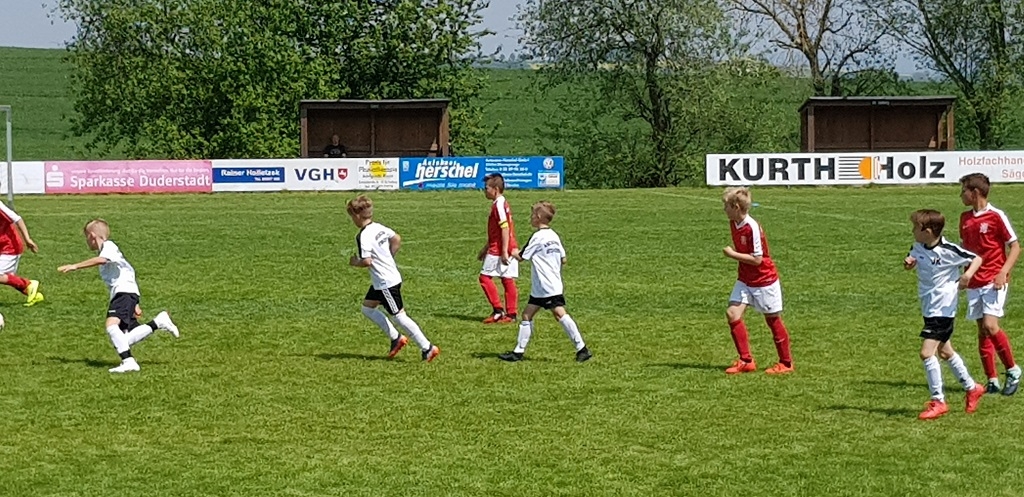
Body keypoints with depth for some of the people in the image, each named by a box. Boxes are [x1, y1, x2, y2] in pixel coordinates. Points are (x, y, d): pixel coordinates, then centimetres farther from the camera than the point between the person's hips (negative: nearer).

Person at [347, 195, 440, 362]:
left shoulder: (363, 236, -21)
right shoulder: (379, 227, 6)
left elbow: (367, 261, -27)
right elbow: (397, 239, 17)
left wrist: (355, 263, -7)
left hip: (386, 283, -10)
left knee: (399, 316, -3)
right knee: (367, 308, 18)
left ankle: (427, 348, -1)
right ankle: (396, 338, 20)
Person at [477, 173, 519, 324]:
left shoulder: (498, 205, -14)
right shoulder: (501, 204, 17)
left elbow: (505, 228, -20)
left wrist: (504, 251, -23)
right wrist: (485, 248, 29)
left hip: (499, 250, -9)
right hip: (511, 249, 9)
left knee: (485, 277, -3)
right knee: (508, 280, 8)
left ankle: (498, 310, -3)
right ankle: (511, 314, 8)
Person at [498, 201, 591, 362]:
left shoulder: (538, 237, -13)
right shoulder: (554, 236, 11)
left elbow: (521, 257, -6)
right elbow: (563, 260, 14)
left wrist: (513, 253, 15)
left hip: (548, 287, -9)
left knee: (560, 314, -13)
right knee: (527, 315, 11)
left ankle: (582, 348, -15)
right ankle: (518, 351, 14)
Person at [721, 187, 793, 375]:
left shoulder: (752, 228, -24)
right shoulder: (733, 224, 2)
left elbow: (757, 259, -24)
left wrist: (732, 254, -19)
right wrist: (734, 254, 4)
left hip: (764, 280, -8)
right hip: (745, 280, 8)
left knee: (773, 319, 4)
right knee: (732, 313, -7)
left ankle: (786, 363, 18)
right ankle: (746, 360, 0)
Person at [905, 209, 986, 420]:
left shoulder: (947, 250, -20)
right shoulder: (919, 247, 0)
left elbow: (977, 259, -10)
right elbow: (912, 260, 19)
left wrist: (968, 274, -29)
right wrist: (908, 262, -5)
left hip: (943, 309, -9)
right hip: (929, 309, 9)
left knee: (927, 352, -16)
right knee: (944, 351, 21)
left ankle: (938, 401, -6)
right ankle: (972, 388, 40)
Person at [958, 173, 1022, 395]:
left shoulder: (996, 216, -8)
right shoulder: (965, 218, 10)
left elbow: (1015, 246, -6)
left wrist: (1004, 272, -18)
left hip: (994, 281, -6)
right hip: (974, 283, 6)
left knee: (990, 326, -18)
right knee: (982, 331, 5)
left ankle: (1013, 370, -1)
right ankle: (992, 381, 10)